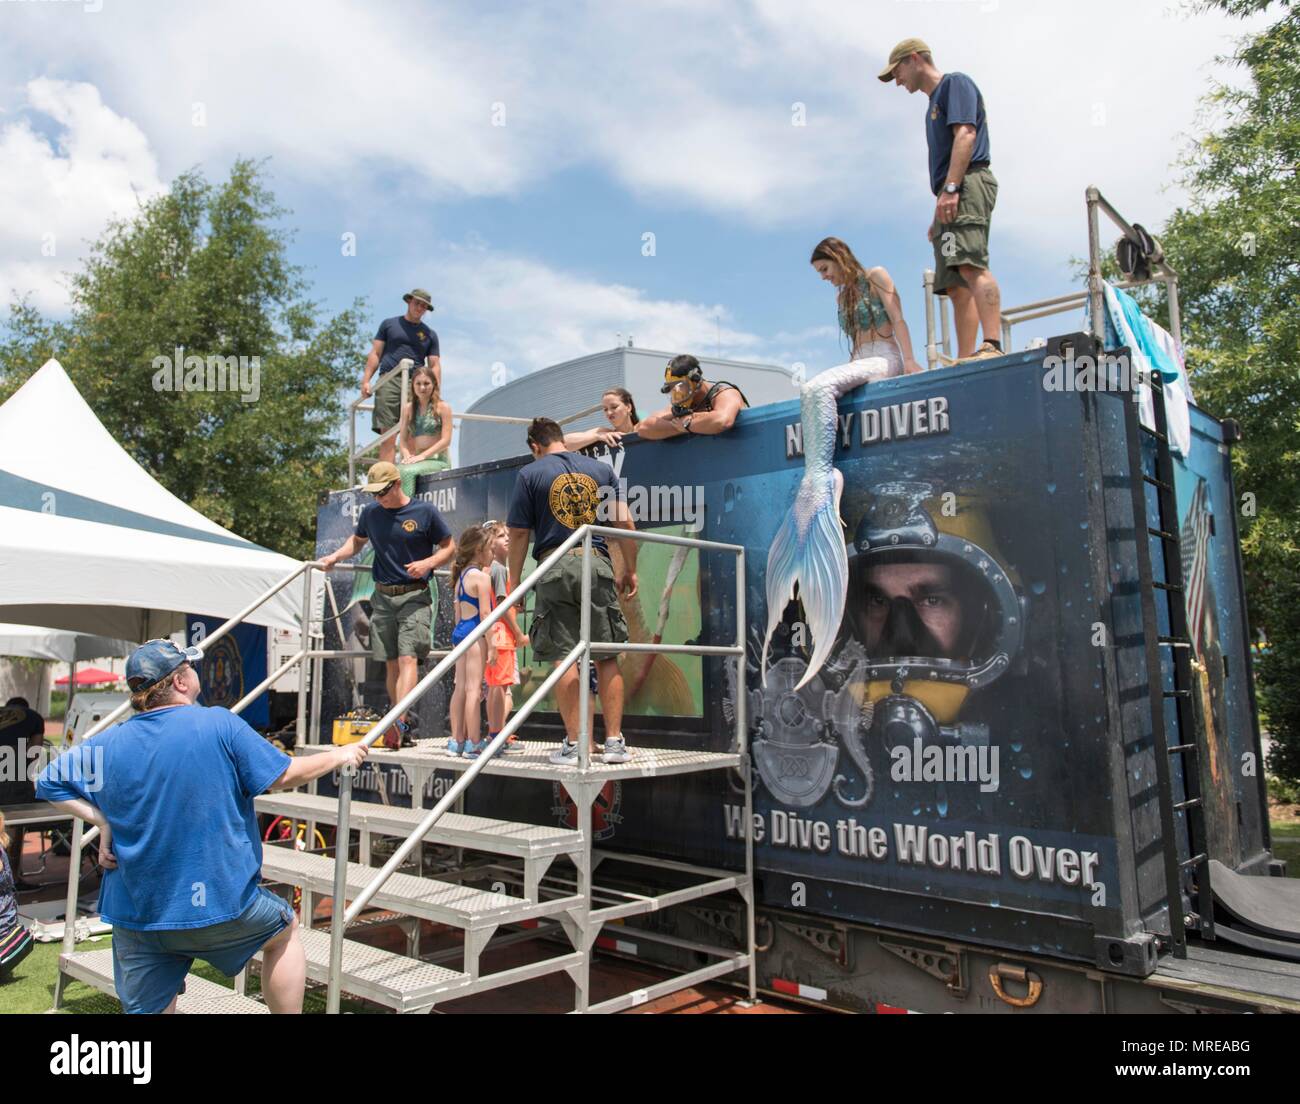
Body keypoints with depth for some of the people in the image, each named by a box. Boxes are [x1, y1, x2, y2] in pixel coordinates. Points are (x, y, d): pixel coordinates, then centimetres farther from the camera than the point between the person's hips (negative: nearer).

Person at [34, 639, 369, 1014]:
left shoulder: (108, 744, -2)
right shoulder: (218, 724, -15)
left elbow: (48, 782, 12)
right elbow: (286, 776, -8)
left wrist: (103, 821, 8)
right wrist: (337, 756, 8)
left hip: (137, 913, 4)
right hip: (221, 903, -4)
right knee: (285, 929, 24)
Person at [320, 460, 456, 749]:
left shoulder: (425, 511, -4)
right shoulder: (370, 512, 8)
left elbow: (449, 547, 2)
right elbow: (357, 540, 26)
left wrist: (428, 563, -16)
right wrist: (335, 556, 9)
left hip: (415, 597, -5)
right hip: (383, 597, 5)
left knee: (407, 658, -16)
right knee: (391, 663, 6)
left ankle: (398, 723, -25)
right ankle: (404, 728, 14)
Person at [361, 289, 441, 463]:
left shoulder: (430, 334, 19)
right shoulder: (389, 324, 18)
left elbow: (435, 365, 13)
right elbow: (375, 353, 13)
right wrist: (366, 380, 0)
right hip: (389, 382, -1)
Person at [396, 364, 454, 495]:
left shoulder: (443, 408, 2)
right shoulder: (408, 408, 15)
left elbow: (446, 440, -6)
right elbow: (403, 438, 11)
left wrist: (422, 456, -14)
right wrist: (407, 455, -10)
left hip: (438, 459, -3)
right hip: (415, 459, 4)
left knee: (408, 472, -33)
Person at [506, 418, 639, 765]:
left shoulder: (529, 474, 6)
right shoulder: (601, 469, 14)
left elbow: (519, 533, 3)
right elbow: (625, 524, 8)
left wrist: (515, 582, 10)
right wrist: (629, 570, 16)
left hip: (555, 569, -2)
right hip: (597, 566, 2)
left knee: (563, 657, 2)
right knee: (606, 656, 7)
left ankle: (574, 744, 3)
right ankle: (614, 742, 7)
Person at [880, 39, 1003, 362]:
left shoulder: (955, 83, 6)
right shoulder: (935, 105, 31)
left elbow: (965, 134, -10)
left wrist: (950, 189, -20)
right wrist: (939, 218, 21)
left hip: (968, 184, -9)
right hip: (951, 200, 9)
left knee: (971, 266, -26)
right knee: (957, 286, -1)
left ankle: (992, 347, -37)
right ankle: (964, 362, -6)